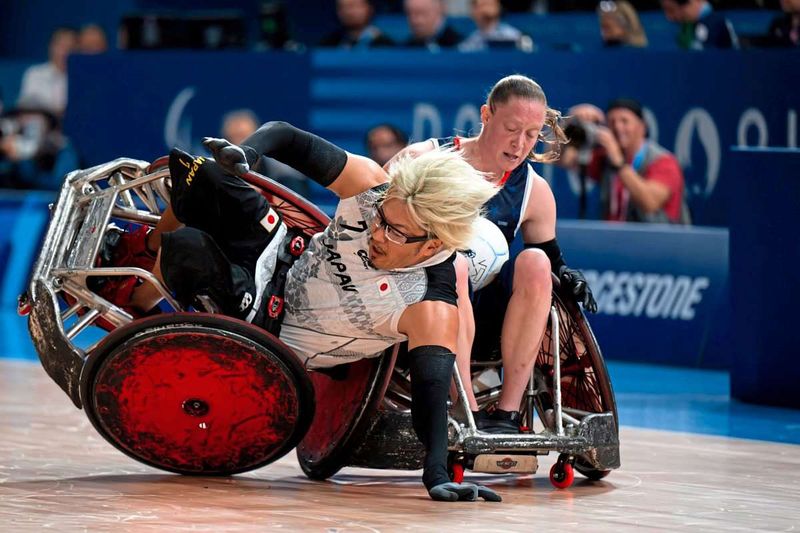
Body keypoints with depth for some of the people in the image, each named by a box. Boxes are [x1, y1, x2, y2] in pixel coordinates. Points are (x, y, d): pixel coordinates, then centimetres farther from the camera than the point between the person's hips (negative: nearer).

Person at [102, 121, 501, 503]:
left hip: (274, 332, -5)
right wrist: (243, 153, -32)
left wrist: (436, 472, -57)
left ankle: (135, 305, 7)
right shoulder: (374, 187, -19)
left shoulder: (429, 305, -33)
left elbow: (431, 387, -42)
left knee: (189, 250, -30)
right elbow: (286, 137, -10)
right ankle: (149, 251, 30)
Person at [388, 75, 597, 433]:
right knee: (453, 266, -34)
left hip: (484, 326, 3)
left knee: (536, 263, -22)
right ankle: (469, 415, -40)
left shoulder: (535, 192, 8)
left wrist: (564, 275, -6)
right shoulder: (424, 162, -2)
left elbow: (550, 256, 19)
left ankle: (507, 413, -27)